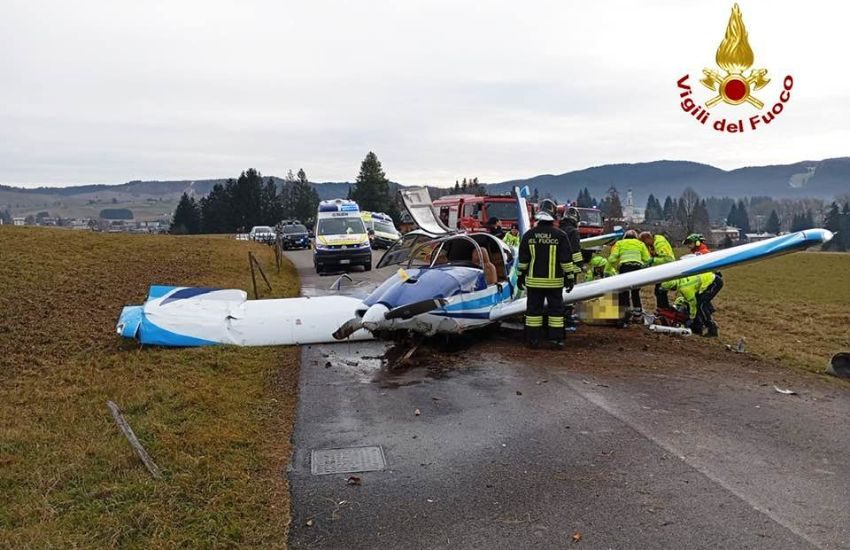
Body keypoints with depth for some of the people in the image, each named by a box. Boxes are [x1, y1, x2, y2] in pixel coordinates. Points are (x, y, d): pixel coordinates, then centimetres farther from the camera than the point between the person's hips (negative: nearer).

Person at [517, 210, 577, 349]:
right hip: (554, 280, -1)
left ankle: (533, 339, 8)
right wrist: (569, 277, 0)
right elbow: (566, 259, -5)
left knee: (533, 309, 6)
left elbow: (523, 259, 4)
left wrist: (520, 276, 12)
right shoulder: (560, 235, -4)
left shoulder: (528, 235, 2)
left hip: (534, 280, 2)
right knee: (556, 308, 6)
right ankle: (556, 339, 6)